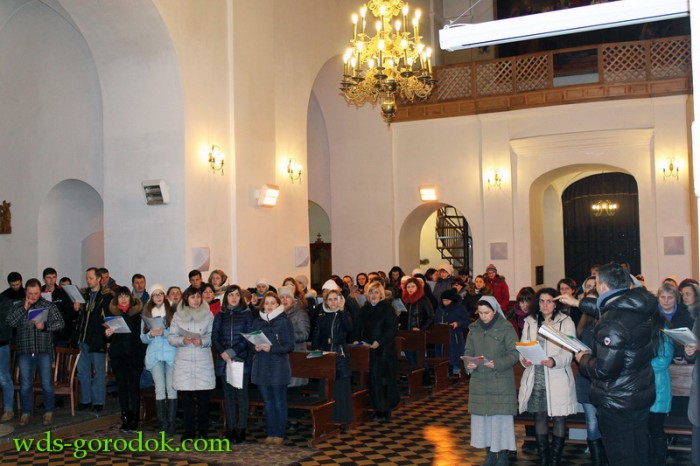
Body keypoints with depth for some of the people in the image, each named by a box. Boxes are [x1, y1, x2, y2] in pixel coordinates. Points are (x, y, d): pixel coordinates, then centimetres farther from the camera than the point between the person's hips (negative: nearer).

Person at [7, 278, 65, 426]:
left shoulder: (49, 306, 3)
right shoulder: (18, 306, 8)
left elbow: (60, 323, -2)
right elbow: (10, 322, -6)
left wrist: (45, 326, -17)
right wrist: (24, 309, -12)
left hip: (44, 350, -1)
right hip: (24, 351, 1)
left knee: (47, 383, 2)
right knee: (25, 384, 7)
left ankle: (49, 412, 14)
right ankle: (25, 413, 19)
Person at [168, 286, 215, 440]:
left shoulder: (208, 315, 4)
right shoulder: (178, 315, 6)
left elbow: (213, 336, 1)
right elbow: (171, 337, 3)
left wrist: (202, 341, -17)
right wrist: (183, 340, -15)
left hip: (203, 360, -1)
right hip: (183, 360, 1)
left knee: (203, 397, 2)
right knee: (186, 397, 3)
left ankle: (203, 430, 14)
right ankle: (188, 430, 12)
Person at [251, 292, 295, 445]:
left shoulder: (284, 322, -4)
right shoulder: (257, 322, 9)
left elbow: (290, 346, -8)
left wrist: (271, 348, -20)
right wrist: (255, 347, -8)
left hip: (278, 367, -4)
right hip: (261, 367, 4)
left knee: (279, 402, 2)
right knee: (267, 402, 10)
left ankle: (279, 434, 11)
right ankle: (271, 433, 18)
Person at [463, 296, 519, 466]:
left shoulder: (506, 328, -7)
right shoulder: (474, 329, 7)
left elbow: (514, 354, -8)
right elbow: (468, 351, 10)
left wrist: (497, 364, -23)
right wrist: (468, 364, -10)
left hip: (501, 382, -4)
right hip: (479, 381, 4)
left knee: (501, 418, -3)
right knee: (482, 417, 7)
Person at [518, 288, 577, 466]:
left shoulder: (566, 322, -3)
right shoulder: (530, 322, 9)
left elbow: (568, 351, -10)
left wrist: (554, 361, -28)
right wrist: (524, 359, -13)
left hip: (557, 378, -3)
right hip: (535, 377, 3)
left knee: (559, 418, 4)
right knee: (539, 417, 10)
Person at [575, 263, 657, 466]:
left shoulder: (612, 323, -28)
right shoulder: (640, 308, -2)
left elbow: (605, 369, -27)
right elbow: (606, 307, 20)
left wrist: (583, 359, -8)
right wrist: (579, 303, 32)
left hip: (617, 403, -8)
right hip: (643, 395, 8)